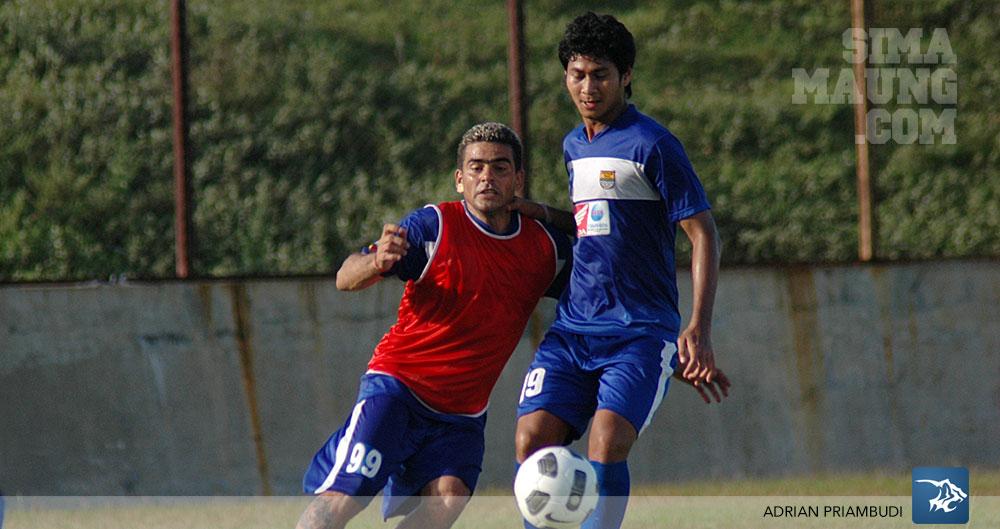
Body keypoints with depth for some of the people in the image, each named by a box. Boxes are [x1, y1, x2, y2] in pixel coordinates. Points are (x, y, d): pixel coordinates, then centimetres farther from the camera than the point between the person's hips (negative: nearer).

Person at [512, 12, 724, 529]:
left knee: (607, 443, -23)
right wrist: (544, 215, 10)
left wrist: (698, 330, -17)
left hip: (640, 333, -6)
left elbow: (702, 233, -9)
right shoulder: (574, 145, 15)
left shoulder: (651, 144, -8)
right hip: (572, 328, 6)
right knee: (532, 440, -9)